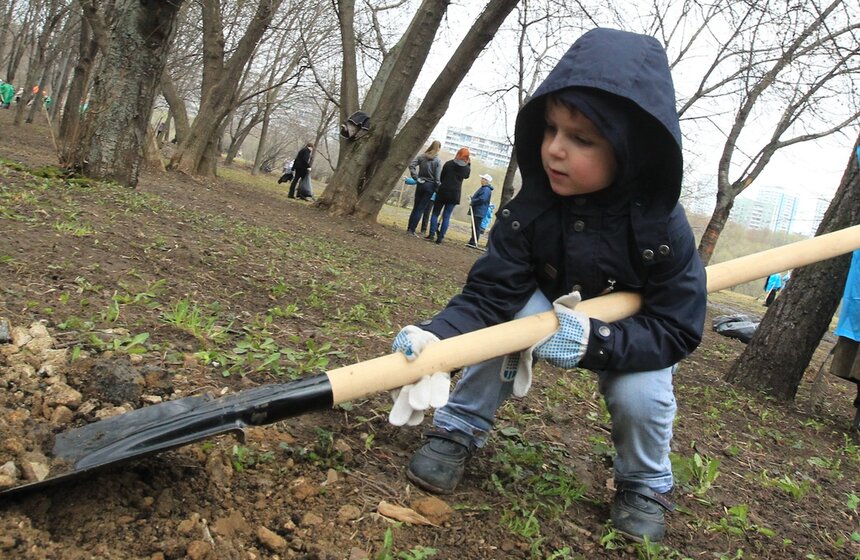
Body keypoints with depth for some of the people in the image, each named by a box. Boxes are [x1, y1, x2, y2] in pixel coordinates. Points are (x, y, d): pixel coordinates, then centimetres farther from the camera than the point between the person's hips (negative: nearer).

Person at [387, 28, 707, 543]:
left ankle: (645, 487, 6)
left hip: (634, 337, -1)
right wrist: (439, 335, -48)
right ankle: (460, 430, -10)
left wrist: (595, 340, -44)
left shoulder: (664, 228, -30)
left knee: (640, 397, -27)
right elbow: (489, 292, -28)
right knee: (513, 312, -29)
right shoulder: (530, 209, -25)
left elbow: (677, 331, -28)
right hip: (552, 310, 2)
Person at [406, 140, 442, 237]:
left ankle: (409, 228, 13)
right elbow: (437, 177, -11)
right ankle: (412, 229, -3)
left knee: (415, 207, 12)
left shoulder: (422, 156, 1)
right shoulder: (438, 160, -9)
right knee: (421, 209, 0)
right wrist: (437, 189, -2)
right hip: (430, 186, -3)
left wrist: (416, 178, -4)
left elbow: (411, 165, -9)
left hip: (420, 184, 3)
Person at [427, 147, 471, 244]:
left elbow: (441, 177, 2)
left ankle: (432, 234, -3)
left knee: (435, 213, 8)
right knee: (446, 217, 4)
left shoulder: (449, 164, -4)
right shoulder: (467, 168, -1)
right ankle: (440, 237, 1)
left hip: (443, 192, -1)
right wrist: (469, 164, 18)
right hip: (455, 194, 2)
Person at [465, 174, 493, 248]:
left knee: (476, 228, -8)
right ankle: (472, 242, 20)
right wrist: (471, 199, 9)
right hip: (476, 211, 11)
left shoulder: (486, 189, -16)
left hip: (479, 212, -11)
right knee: (474, 227, 14)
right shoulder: (483, 188, 18)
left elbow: (482, 199, -25)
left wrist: (472, 202, -15)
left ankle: (474, 243, -6)